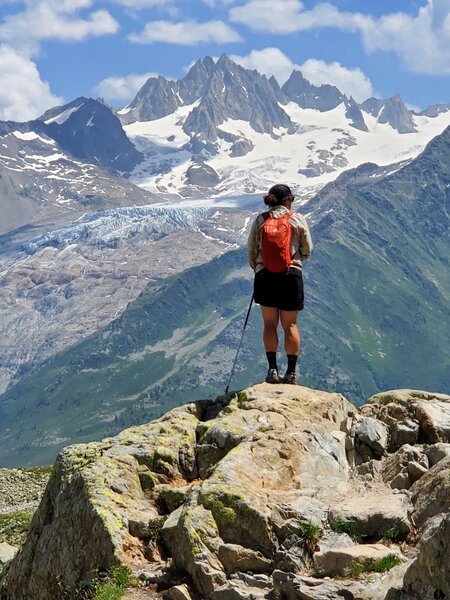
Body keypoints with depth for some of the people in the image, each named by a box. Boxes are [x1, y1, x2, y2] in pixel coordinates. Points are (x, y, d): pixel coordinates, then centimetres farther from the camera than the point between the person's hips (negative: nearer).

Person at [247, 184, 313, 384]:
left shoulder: (259, 220, 3)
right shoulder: (298, 219, -1)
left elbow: (251, 253, 4)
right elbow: (307, 251, 4)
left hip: (265, 276, 1)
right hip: (291, 276, -1)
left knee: (270, 324, 8)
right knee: (290, 324, 6)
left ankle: (272, 369, 1)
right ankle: (291, 371, 7)